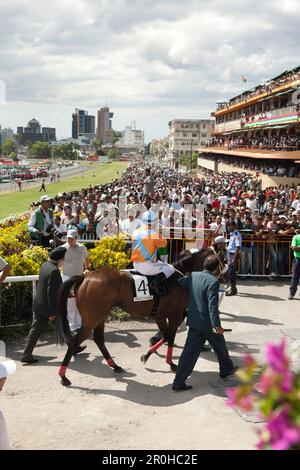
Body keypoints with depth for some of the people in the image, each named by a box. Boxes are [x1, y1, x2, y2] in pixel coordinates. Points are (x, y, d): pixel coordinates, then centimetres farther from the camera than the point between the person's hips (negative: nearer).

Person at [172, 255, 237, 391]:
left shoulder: (193, 276, 2)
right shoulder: (213, 281, -18)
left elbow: (180, 282, 18)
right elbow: (212, 305, -25)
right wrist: (216, 325, -26)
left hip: (193, 321, 6)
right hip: (208, 323, -6)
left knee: (190, 352, 6)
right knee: (220, 347, 20)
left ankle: (178, 382, 2)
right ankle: (226, 369, 42)